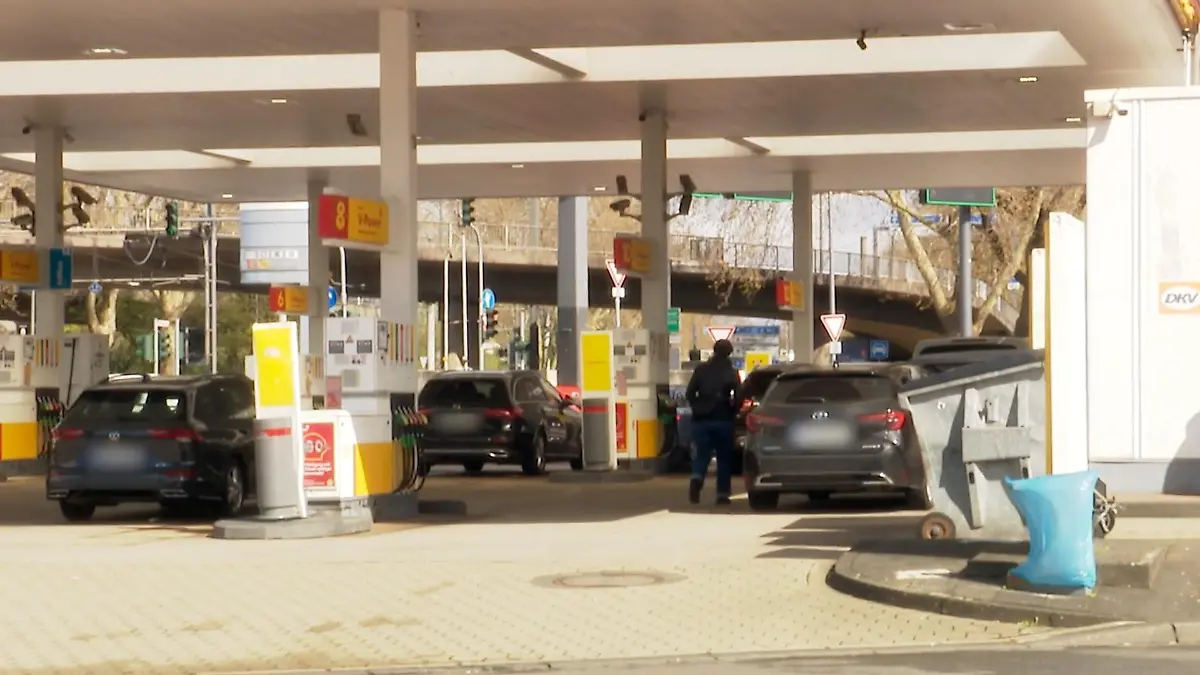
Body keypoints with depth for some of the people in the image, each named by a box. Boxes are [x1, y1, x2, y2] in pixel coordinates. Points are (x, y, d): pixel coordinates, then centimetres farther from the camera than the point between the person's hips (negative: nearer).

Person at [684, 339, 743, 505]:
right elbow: (739, 397, -8)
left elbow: (690, 393, 0)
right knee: (724, 457, 9)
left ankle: (696, 479, -23)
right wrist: (733, 412, 7)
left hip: (702, 418, 1)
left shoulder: (701, 369, 4)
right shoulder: (732, 372, -1)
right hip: (723, 419, -1)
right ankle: (722, 494, 6)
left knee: (702, 454, 6)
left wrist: (697, 408, 12)